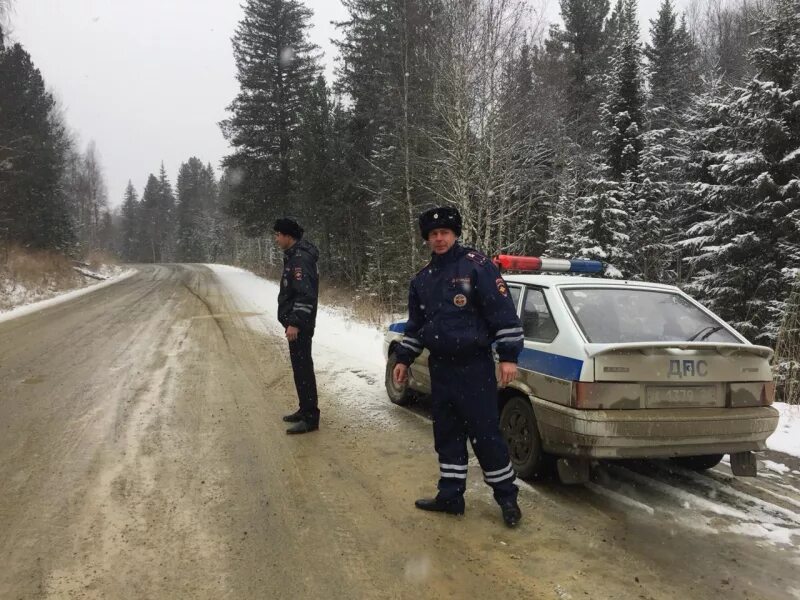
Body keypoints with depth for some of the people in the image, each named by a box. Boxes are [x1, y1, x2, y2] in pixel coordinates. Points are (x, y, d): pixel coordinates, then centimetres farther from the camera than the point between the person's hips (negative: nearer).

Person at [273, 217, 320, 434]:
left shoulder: (301, 259, -18)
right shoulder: (293, 256, 15)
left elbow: (306, 295, -25)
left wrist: (295, 323, -26)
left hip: (300, 325, -11)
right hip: (295, 322, 11)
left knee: (303, 368, -8)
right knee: (299, 366, 16)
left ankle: (310, 417, -4)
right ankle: (305, 409, 27)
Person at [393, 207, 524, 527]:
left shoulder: (476, 266, -9)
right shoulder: (423, 279, 12)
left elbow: (504, 313, -11)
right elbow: (415, 325, 22)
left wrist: (508, 356, -15)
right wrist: (404, 359, 20)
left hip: (475, 368, -6)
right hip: (440, 368, 6)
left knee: (486, 434, -1)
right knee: (447, 435, 13)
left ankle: (507, 498, 16)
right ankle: (450, 496, 25)